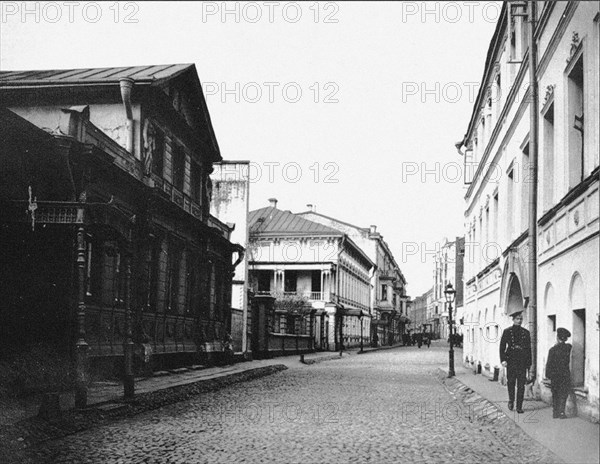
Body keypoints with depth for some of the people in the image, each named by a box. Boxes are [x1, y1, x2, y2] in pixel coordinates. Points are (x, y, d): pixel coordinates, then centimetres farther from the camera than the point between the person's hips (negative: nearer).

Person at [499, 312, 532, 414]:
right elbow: (502, 346, 2)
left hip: (522, 362, 1)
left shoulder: (526, 332, 9)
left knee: (521, 385, -1)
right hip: (511, 361, -1)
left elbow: (529, 349, 10)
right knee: (511, 383, 4)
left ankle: (519, 407, 4)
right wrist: (503, 360, -9)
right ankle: (511, 400, 29)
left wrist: (529, 364, 7)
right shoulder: (507, 331, 3)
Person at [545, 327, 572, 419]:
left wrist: (548, 375, 3)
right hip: (564, 374, -1)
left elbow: (549, 364, -5)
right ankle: (561, 412, -2)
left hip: (554, 375, 1)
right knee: (563, 394, 5)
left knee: (555, 395, 10)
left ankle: (555, 412, 10)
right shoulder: (568, 347, -4)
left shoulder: (553, 349, -6)